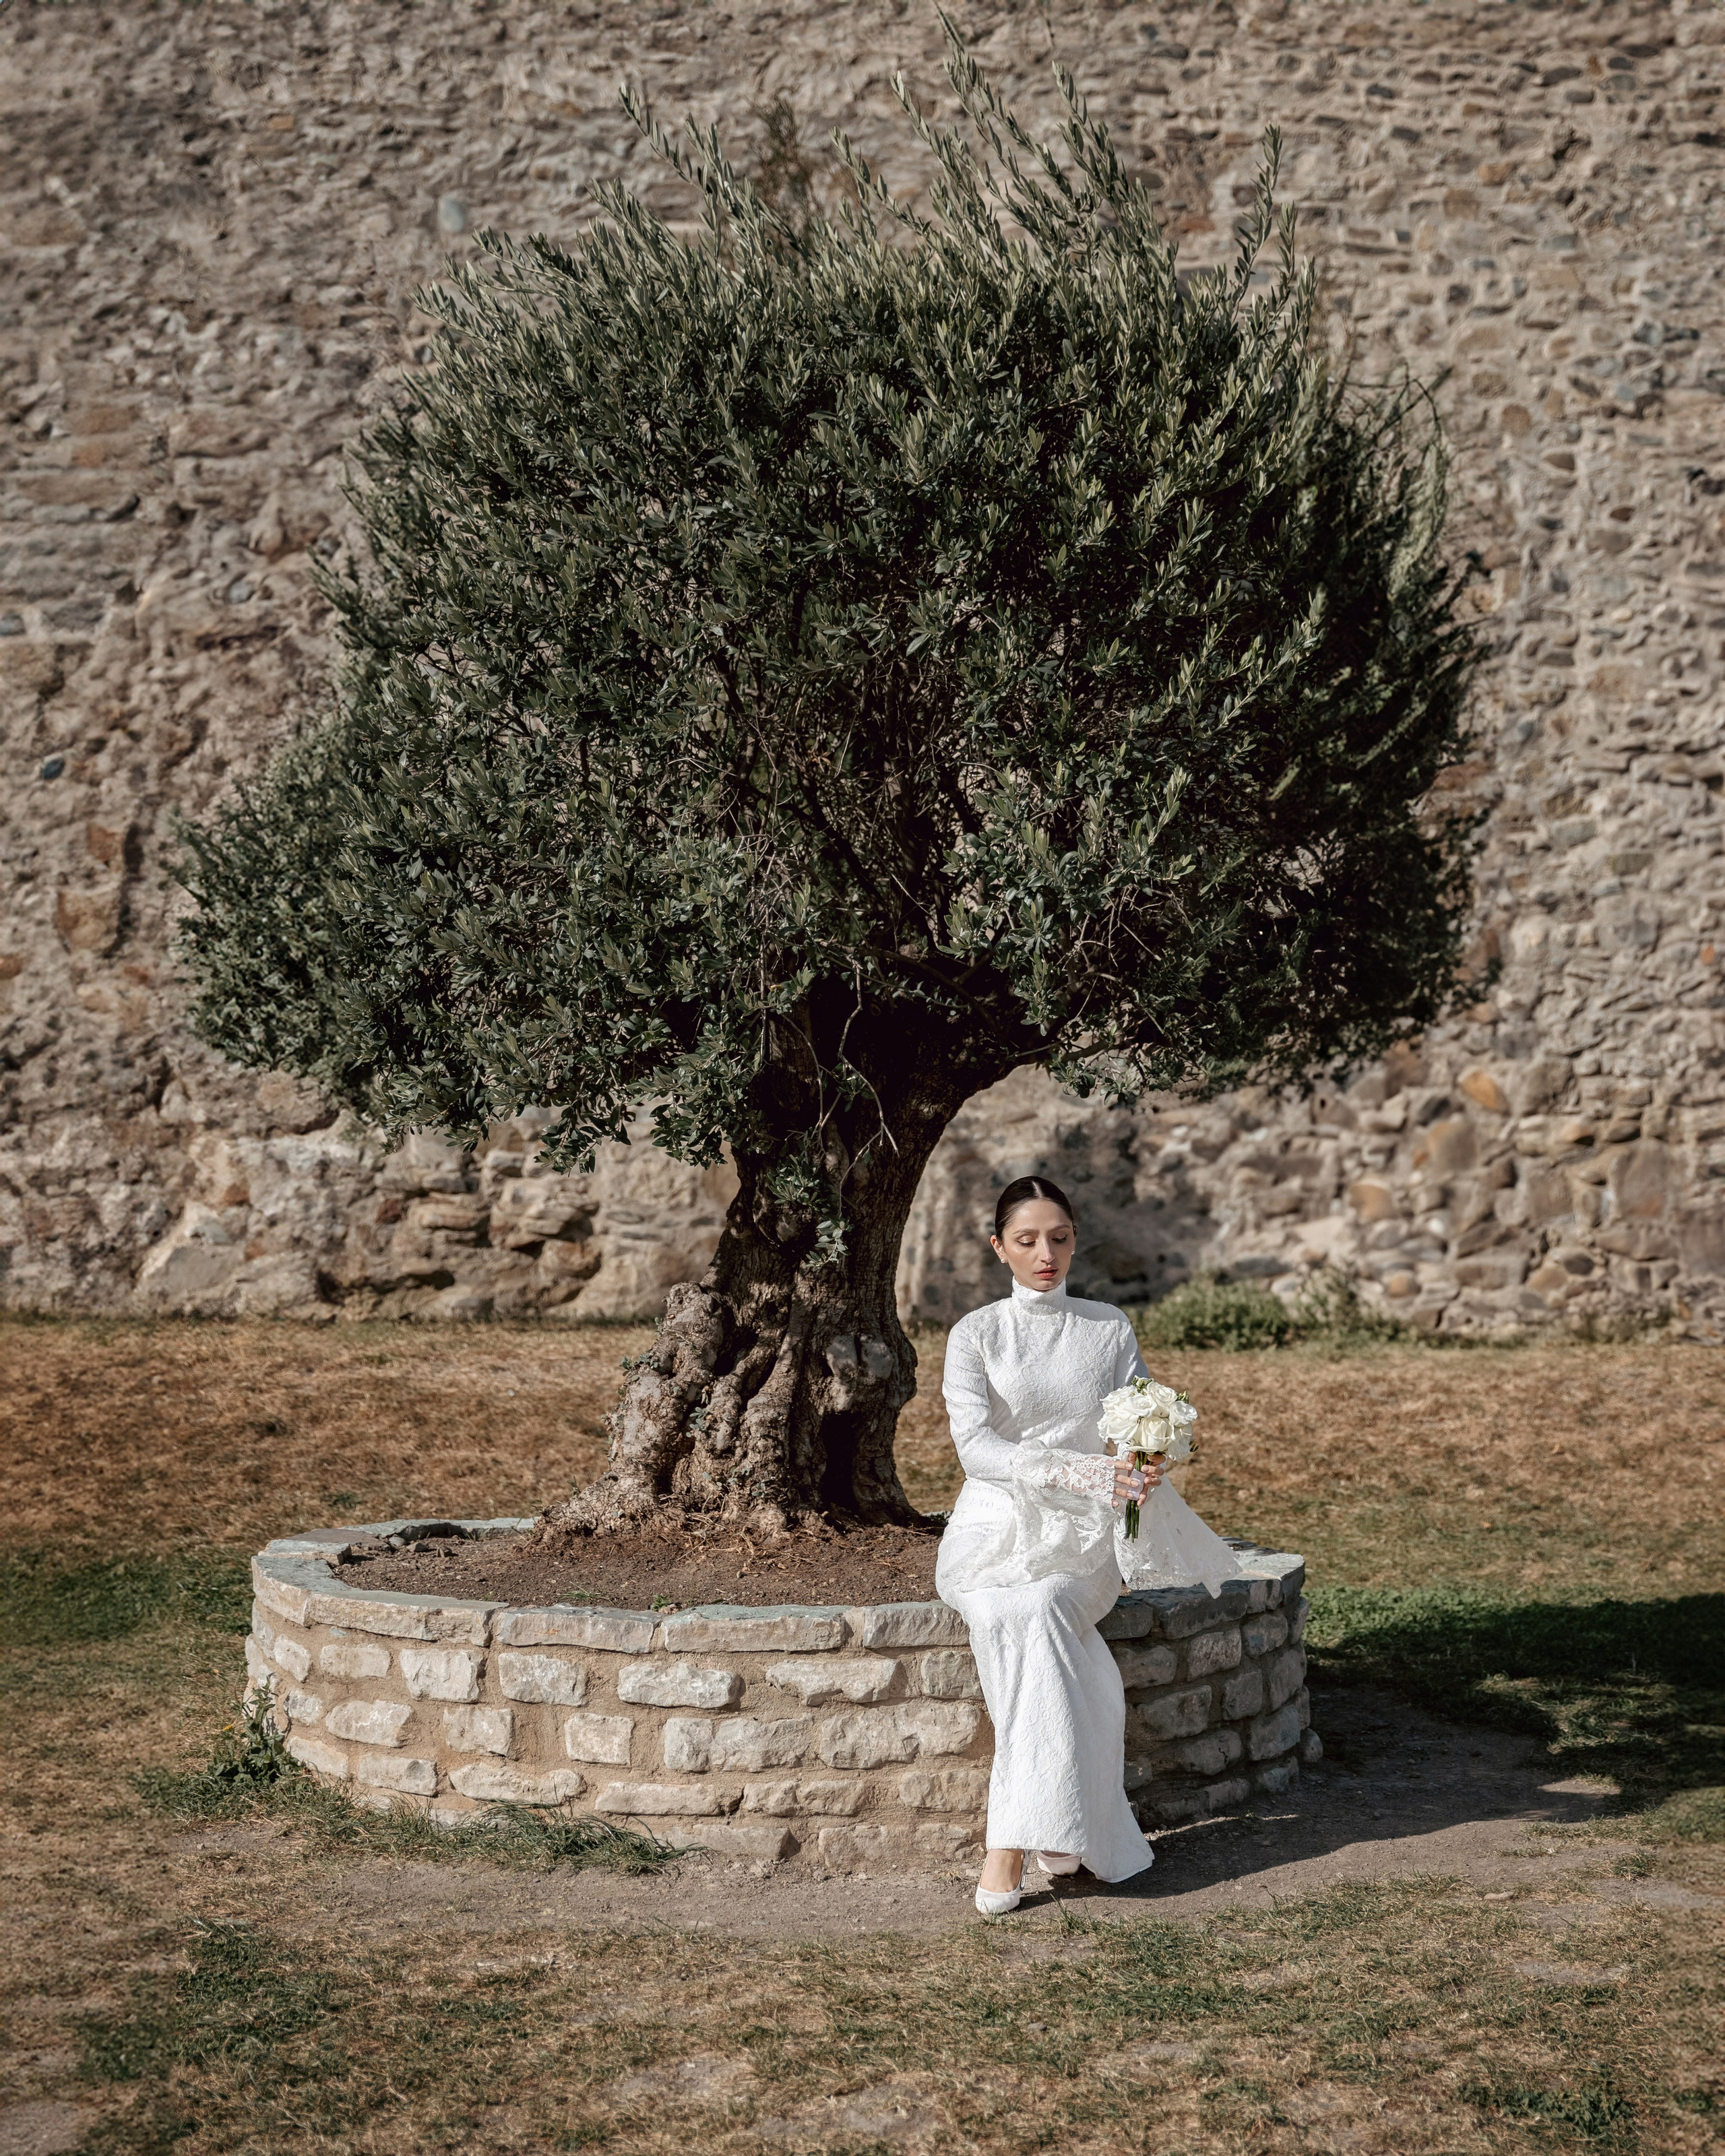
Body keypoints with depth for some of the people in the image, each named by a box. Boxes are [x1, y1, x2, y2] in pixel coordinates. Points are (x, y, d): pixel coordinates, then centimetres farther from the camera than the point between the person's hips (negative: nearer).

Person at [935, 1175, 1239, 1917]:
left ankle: (1012, 1844, -35)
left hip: (1084, 1540, 1)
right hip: (994, 1527, -1)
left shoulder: (1111, 1329, 12)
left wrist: (1142, 1467, -19)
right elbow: (975, 1446, -10)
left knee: (1037, 1609, -33)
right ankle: (1060, 1829, -33)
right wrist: (1077, 1472, -25)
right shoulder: (976, 1335, 4)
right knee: (1016, 1617, -35)